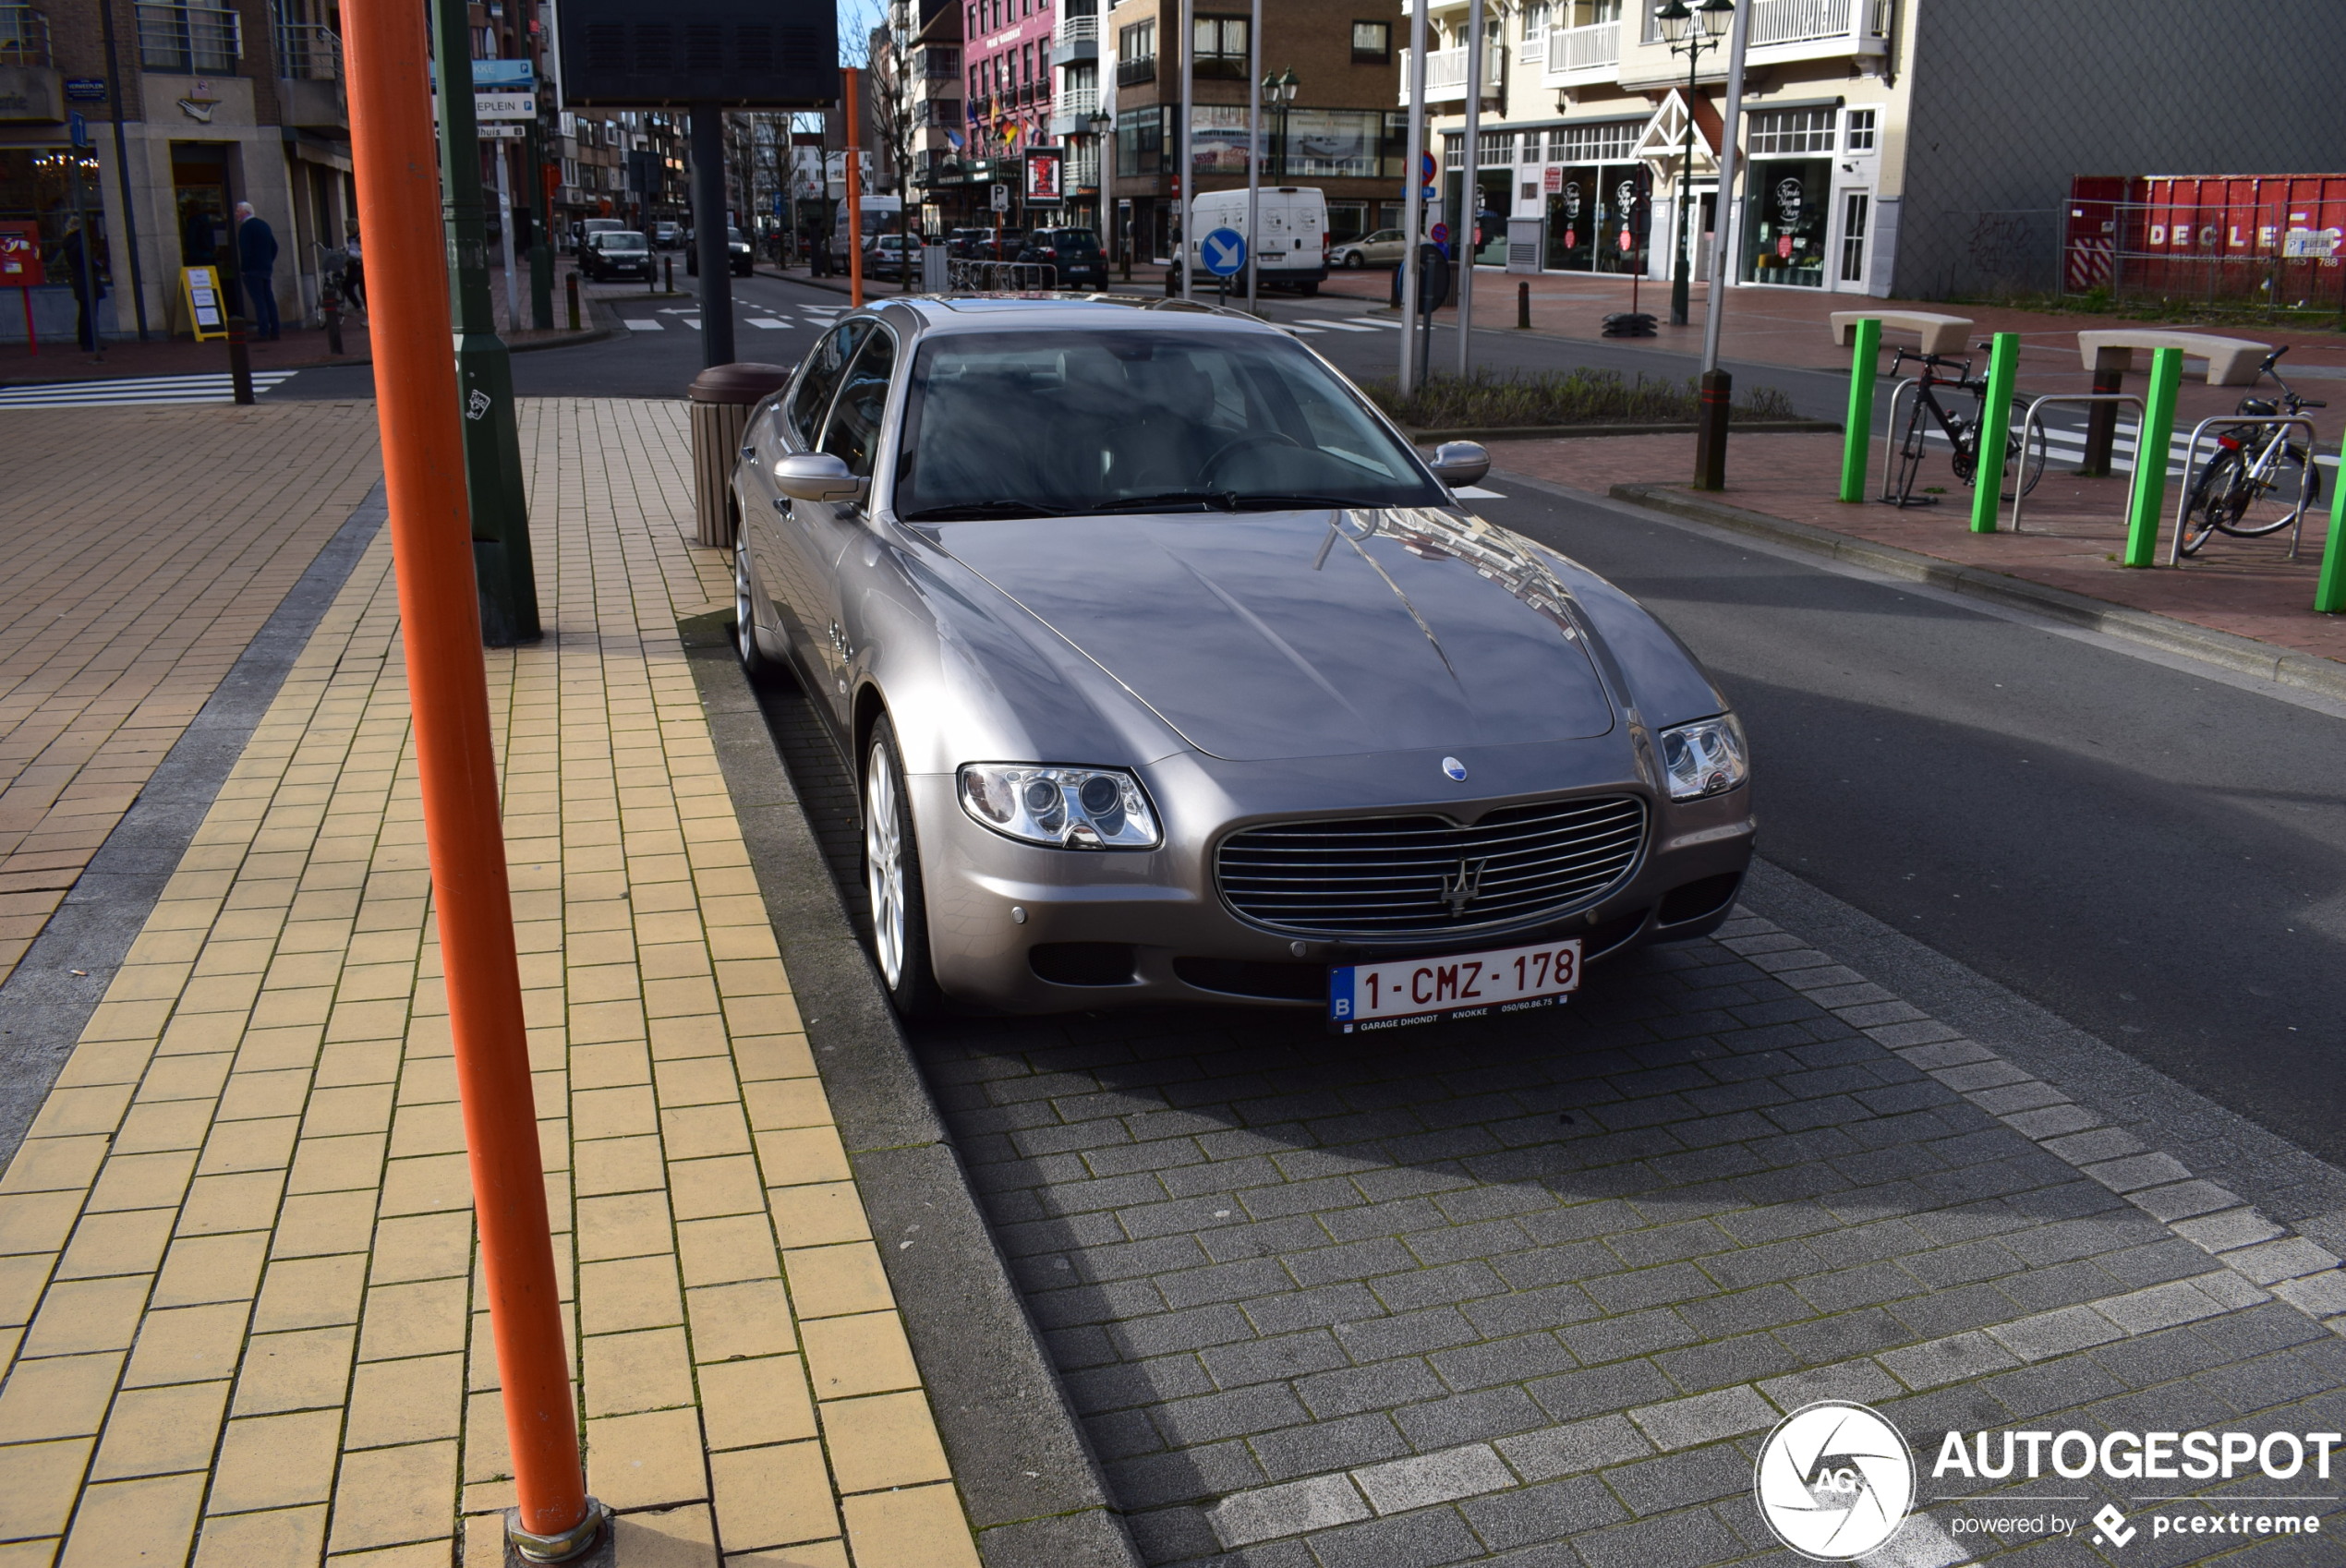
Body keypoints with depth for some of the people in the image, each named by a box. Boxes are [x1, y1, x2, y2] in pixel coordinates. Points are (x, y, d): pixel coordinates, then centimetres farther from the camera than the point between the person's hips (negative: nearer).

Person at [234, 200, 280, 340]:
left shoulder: (245, 227, -10)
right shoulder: (264, 225, 15)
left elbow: (245, 250, -17)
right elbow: (274, 247, 17)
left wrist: (243, 268, -10)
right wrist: (268, 262, 17)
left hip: (253, 270, -8)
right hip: (267, 269, 8)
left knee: (258, 301, -10)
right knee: (269, 299, 7)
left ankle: (263, 332, -14)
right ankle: (274, 331, 7)